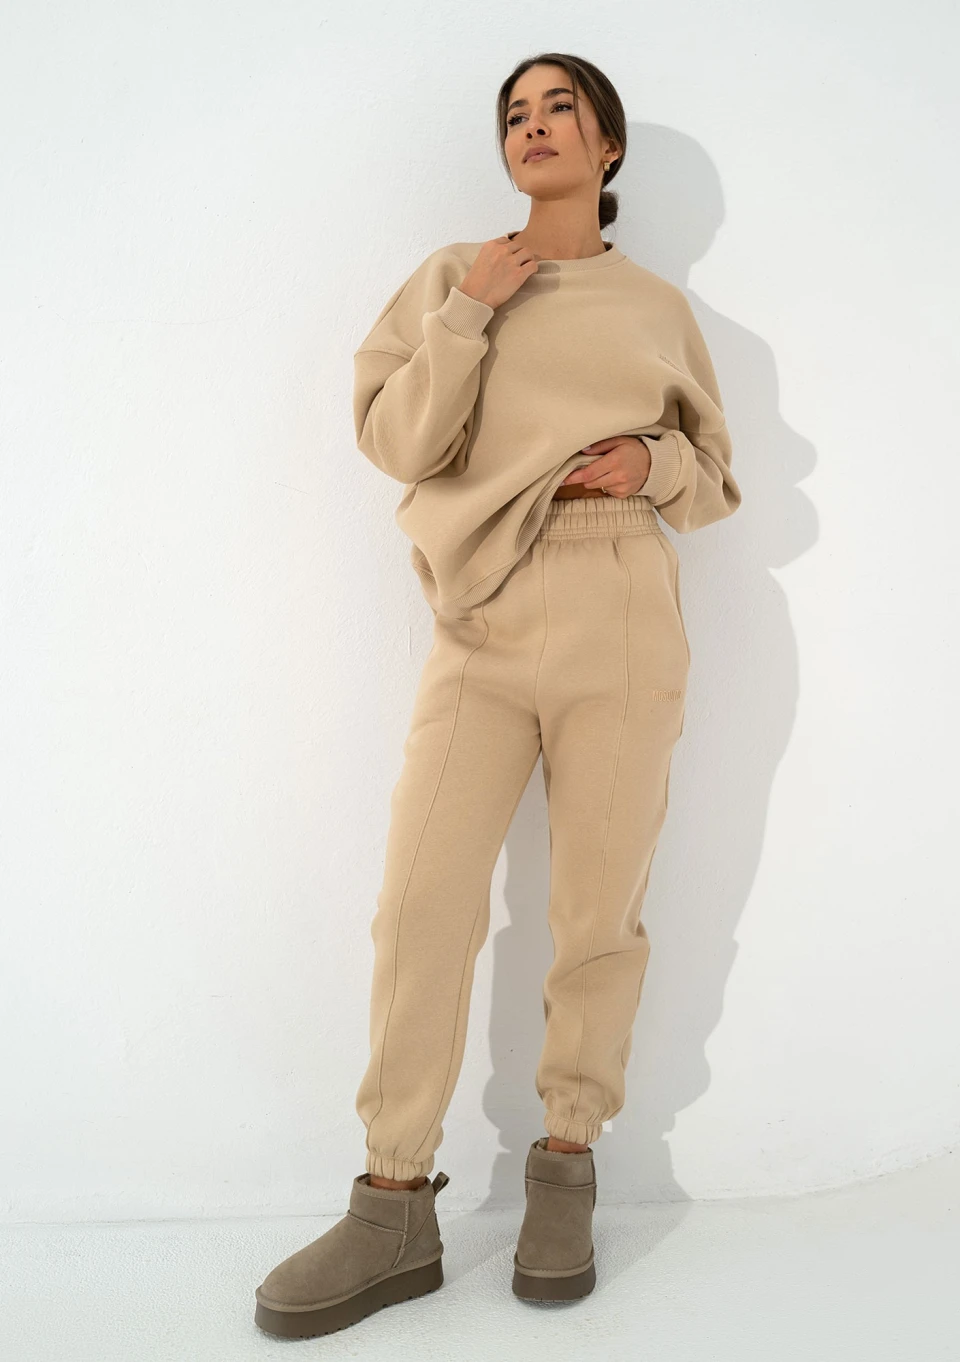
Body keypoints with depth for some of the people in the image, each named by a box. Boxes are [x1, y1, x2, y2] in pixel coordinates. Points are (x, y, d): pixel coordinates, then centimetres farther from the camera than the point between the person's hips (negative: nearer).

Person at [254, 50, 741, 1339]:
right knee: (422, 903, -7)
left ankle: (565, 1170, 18)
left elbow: (715, 481, 17)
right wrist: (469, 312, -5)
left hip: (621, 621, 0)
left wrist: (655, 464, -4)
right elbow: (395, 439, 4)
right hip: (485, 617, 0)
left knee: (599, 907, 1)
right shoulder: (453, 275, 14)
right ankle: (395, 1208, 4)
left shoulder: (659, 305, 14)